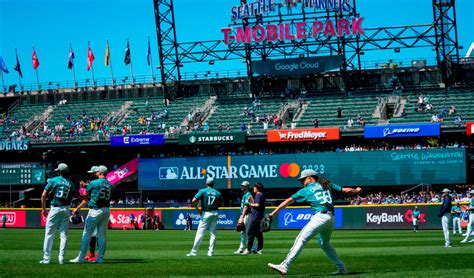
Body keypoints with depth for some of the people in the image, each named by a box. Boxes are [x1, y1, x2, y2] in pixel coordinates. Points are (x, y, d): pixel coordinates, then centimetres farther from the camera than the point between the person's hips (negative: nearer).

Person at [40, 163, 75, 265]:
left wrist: (43, 209, 1)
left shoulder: (53, 180, -2)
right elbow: (71, 199, 6)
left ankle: (46, 258, -1)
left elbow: (44, 195, -6)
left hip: (55, 209, -3)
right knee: (64, 235, 7)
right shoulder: (71, 183, 8)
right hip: (66, 209, 3)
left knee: (49, 234, 2)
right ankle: (61, 258, 3)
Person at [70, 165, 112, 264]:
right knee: (102, 235, 8)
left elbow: (86, 198, 0)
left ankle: (81, 258, -1)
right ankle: (100, 258, 7)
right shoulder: (109, 185, 11)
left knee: (87, 234, -1)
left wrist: (77, 209, 11)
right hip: (106, 210, 6)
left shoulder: (94, 183, -6)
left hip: (95, 210, -6)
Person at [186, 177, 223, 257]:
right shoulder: (218, 193, 7)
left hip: (206, 213, -3)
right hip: (215, 213, 3)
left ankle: (194, 251, -2)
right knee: (213, 233, 9)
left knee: (200, 232, -2)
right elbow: (221, 203, 13)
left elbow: (193, 201, -12)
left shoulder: (203, 191, -3)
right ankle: (211, 252, 7)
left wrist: (197, 209, -1)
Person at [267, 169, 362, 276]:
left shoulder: (306, 190, 9)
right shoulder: (328, 185, 20)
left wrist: (274, 213, 5)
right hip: (331, 219, 7)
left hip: (320, 217, -7)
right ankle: (341, 268, 29)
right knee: (325, 243, 28)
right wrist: (356, 191, 41)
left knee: (301, 239, -12)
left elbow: (289, 200, 6)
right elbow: (345, 190, 20)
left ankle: (284, 266, -22)